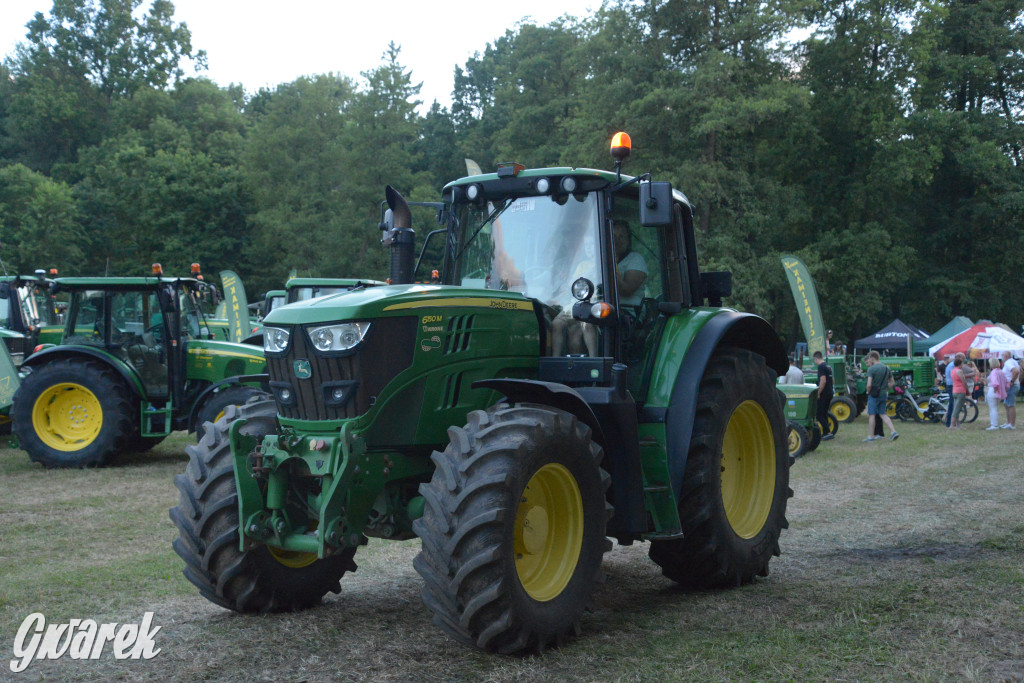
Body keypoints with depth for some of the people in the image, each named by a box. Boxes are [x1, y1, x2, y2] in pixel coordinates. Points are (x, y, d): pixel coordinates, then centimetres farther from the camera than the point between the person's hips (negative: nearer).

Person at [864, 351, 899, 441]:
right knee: (883, 414, 15)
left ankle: (871, 436, 4)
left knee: (872, 415, 1)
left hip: (874, 394, -7)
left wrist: (868, 391, -3)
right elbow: (891, 381, 14)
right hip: (884, 394, 7)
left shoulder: (871, 369, -14)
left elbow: (869, 384, -21)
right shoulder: (887, 368, 7)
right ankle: (893, 432, 4)